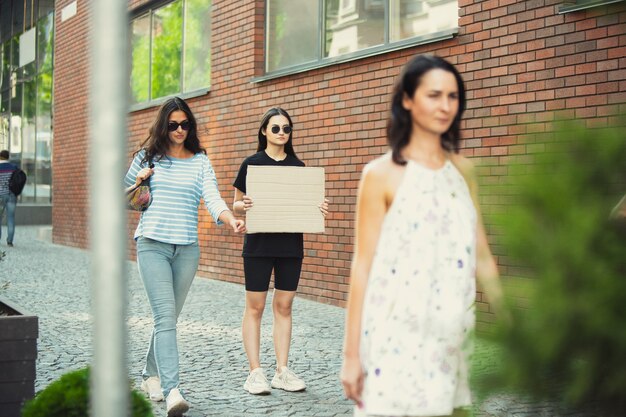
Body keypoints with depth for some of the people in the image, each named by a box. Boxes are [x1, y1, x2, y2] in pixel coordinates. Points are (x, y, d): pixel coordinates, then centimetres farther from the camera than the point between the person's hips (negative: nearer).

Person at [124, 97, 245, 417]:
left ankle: (151, 376, 31)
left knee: (168, 317, 12)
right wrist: (138, 184, -6)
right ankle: (171, 391, -22)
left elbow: (212, 198, -6)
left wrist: (232, 220, -26)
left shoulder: (200, 162, 9)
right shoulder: (147, 157, 7)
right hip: (152, 244, -2)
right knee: (165, 316, -15)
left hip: (187, 248, 2)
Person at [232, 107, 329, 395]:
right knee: (255, 306, -2)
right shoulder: (252, 163, 1)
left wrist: (319, 209, -6)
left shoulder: (298, 166, 10)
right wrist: (241, 207, -19)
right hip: (259, 244, -3)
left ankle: (282, 371, 11)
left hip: (291, 244, 3)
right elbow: (236, 204, 3)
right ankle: (255, 373, 4)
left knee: (284, 306, 6)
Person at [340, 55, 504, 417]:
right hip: (397, 338, -4)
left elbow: (481, 256, 13)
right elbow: (363, 264, -7)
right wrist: (352, 353, -9)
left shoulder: (463, 170, 8)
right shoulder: (382, 174, -6)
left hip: (451, 339, 5)